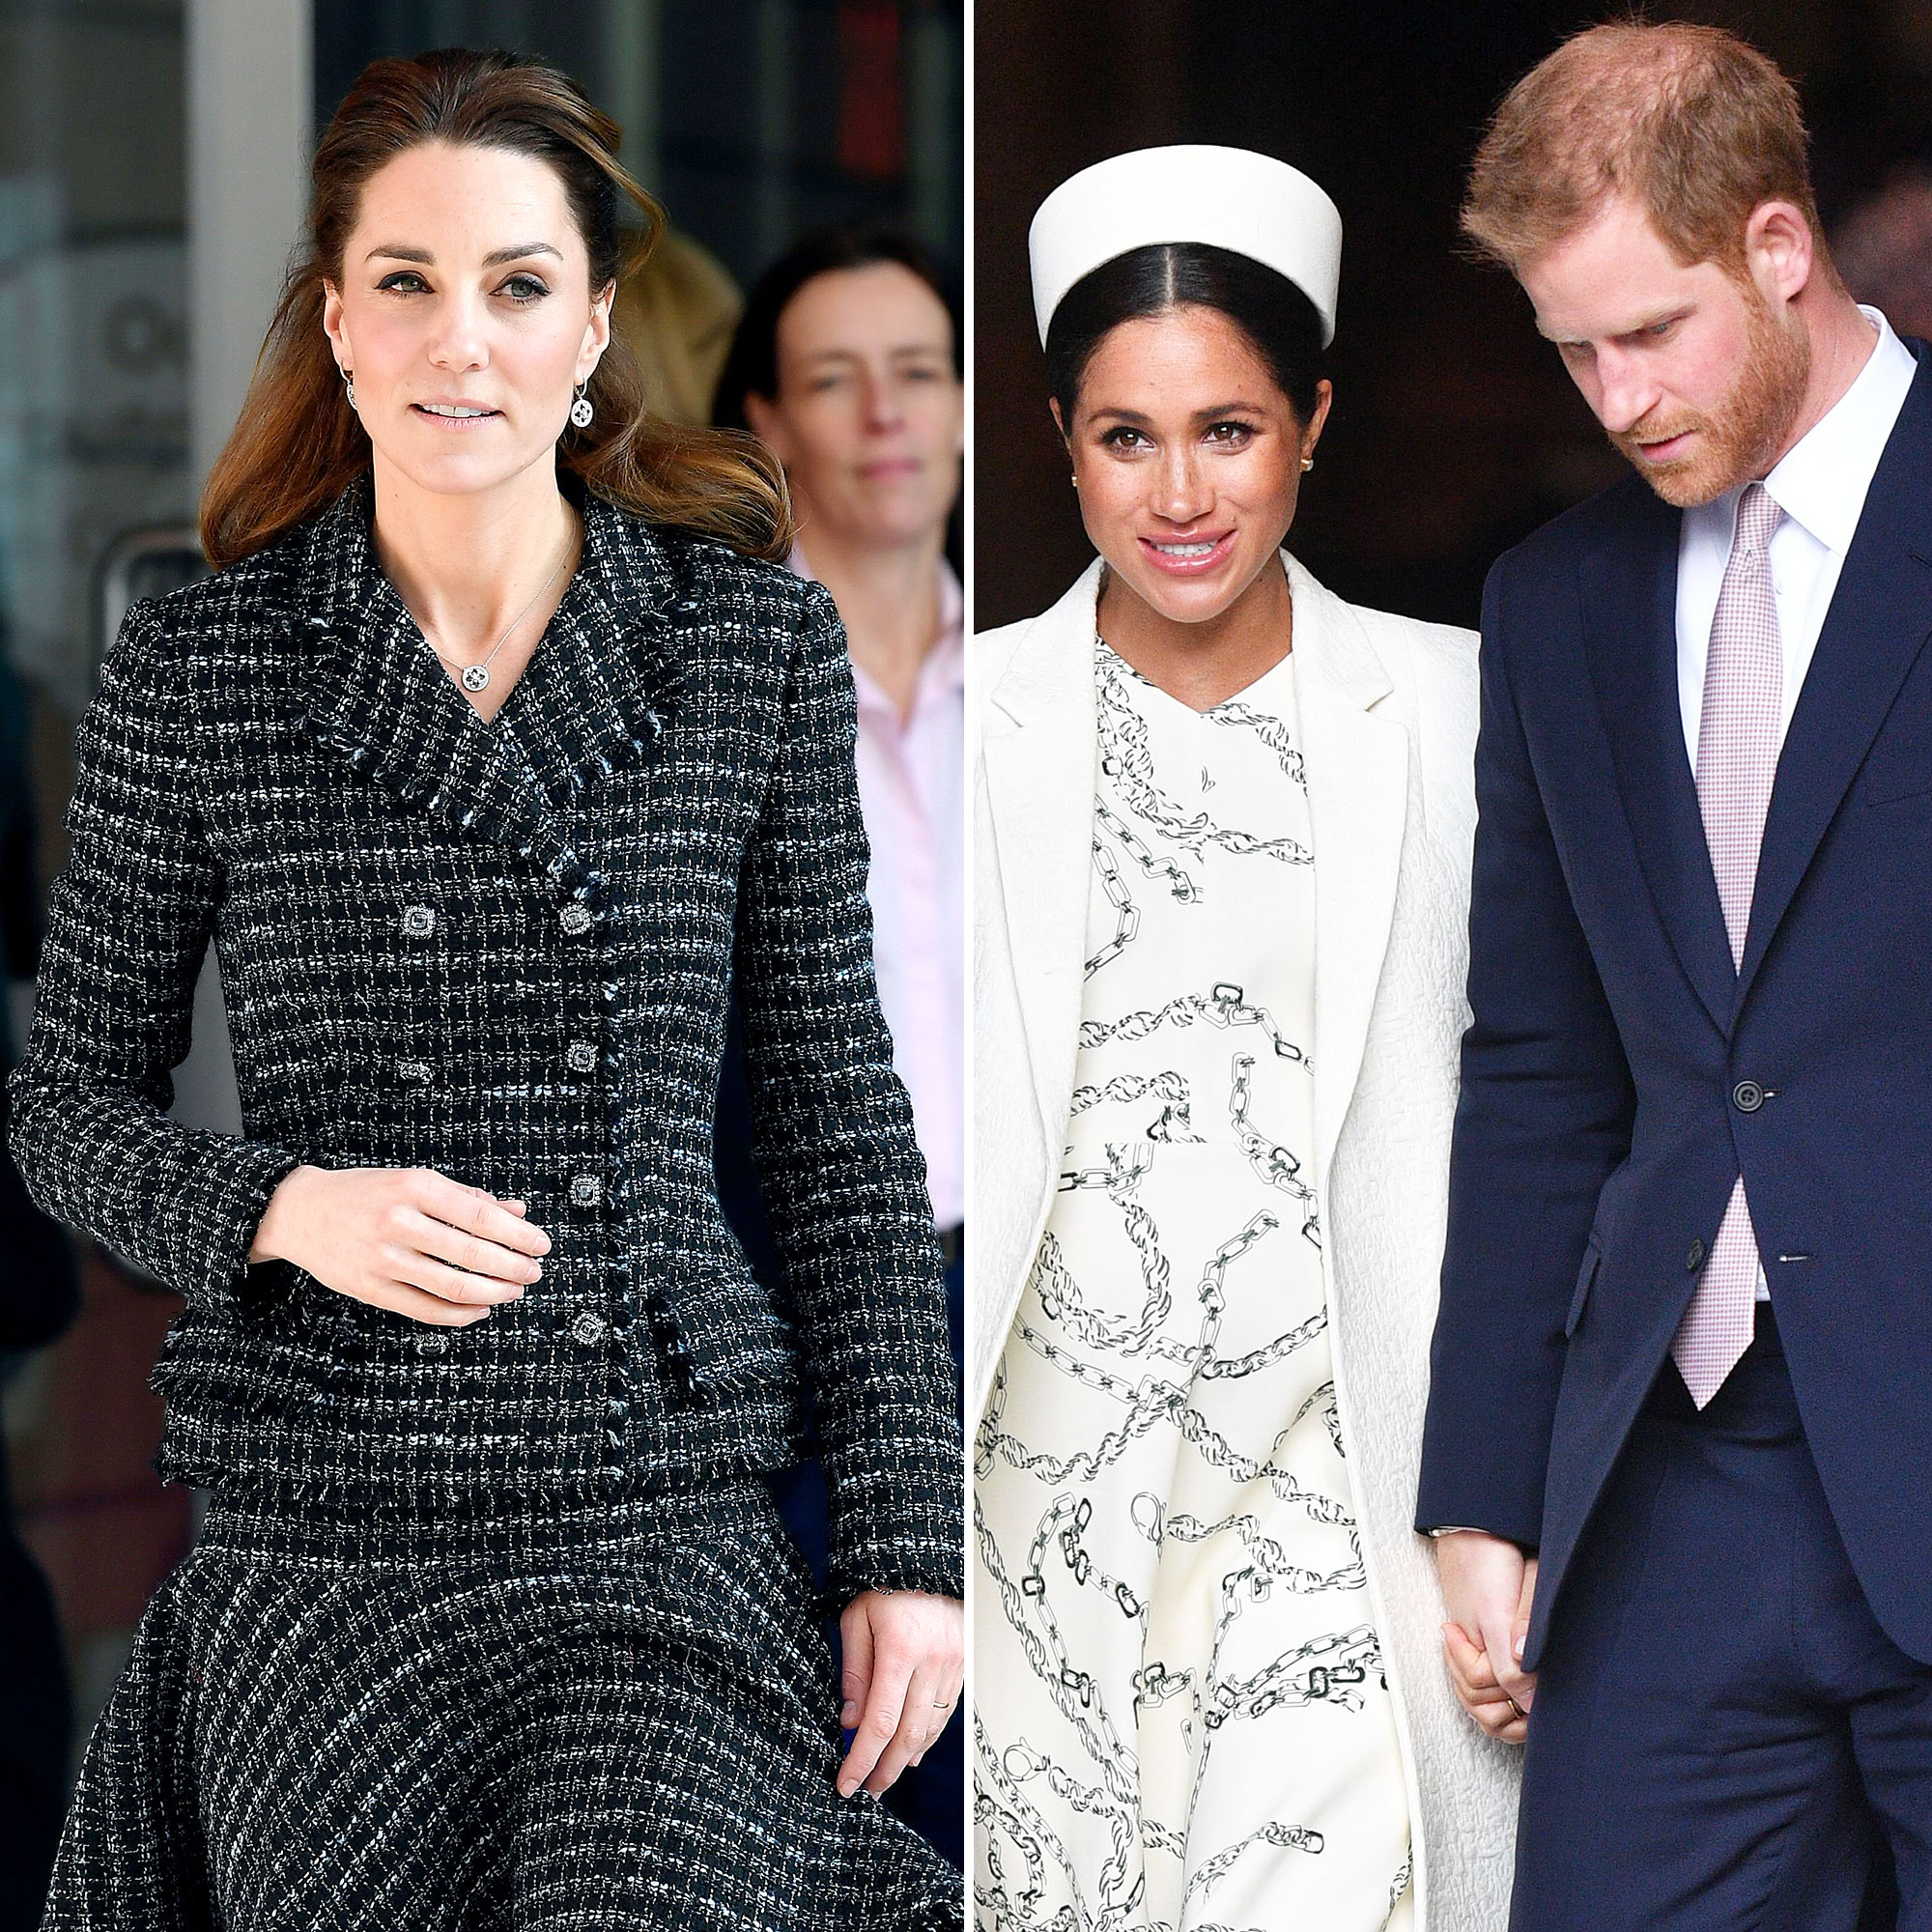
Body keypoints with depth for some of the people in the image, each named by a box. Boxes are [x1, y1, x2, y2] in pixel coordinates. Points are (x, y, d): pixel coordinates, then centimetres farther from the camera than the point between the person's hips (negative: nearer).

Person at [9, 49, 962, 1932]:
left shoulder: (756, 642, 3)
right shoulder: (198, 666, 1)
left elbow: (835, 1112, 7)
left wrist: (908, 1542, 2)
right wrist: (287, 1208, -13)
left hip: (672, 1518, 0)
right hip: (328, 1547, 0)